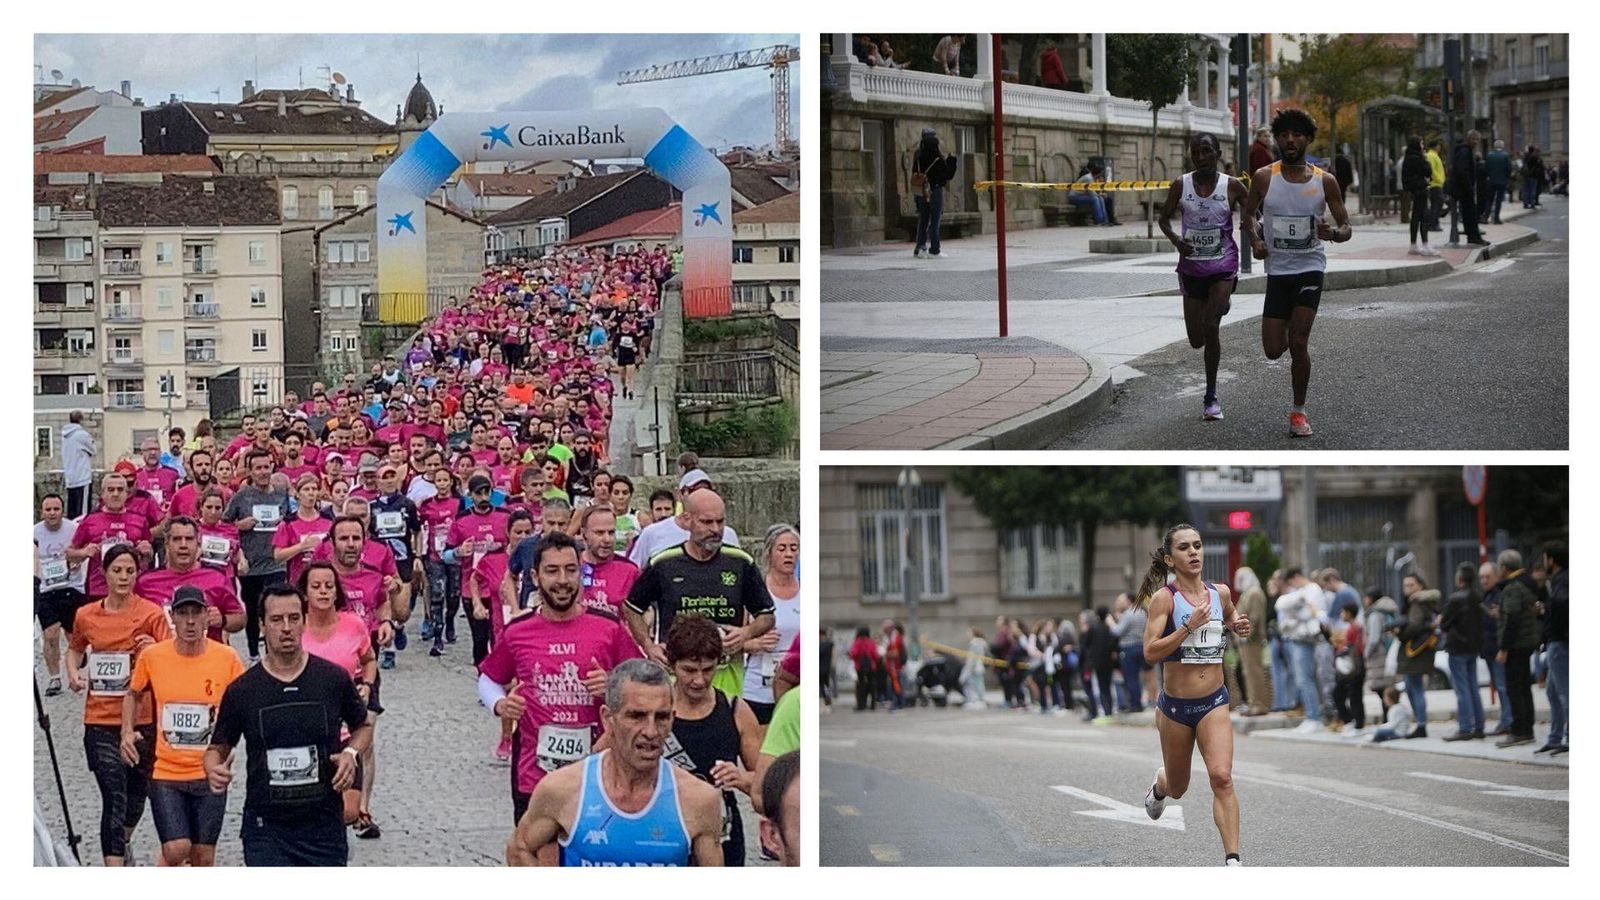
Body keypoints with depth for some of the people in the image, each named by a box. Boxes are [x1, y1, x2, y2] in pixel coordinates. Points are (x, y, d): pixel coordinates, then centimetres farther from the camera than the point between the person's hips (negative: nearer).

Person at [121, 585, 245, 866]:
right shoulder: (152, 656, -3)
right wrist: (128, 732, 2)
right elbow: (133, 695, 16)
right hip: (166, 773, -1)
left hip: (210, 774, 1)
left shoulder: (226, 658, -5)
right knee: (176, 850, -14)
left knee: (204, 858, 6)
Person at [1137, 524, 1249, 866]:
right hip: (1175, 706, -2)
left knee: (1222, 777, -19)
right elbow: (1150, 651, -20)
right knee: (1178, 789, 16)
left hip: (1214, 703, 2)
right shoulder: (1164, 598, -10)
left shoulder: (1220, 593, 4)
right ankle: (1160, 784, 55)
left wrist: (1239, 626, 7)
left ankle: (1233, 860, -21)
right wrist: (1189, 625, -26)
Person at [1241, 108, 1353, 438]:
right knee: (1273, 350, 2)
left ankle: (1299, 411, 3)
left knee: (1298, 343, -13)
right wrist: (1255, 241, -6)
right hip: (1277, 269, 2)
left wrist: (1333, 234, -22)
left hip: (1309, 266, -2)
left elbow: (1346, 228, 1)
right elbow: (1249, 213, 13)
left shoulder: (1324, 181, -4)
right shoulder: (1264, 178, -3)